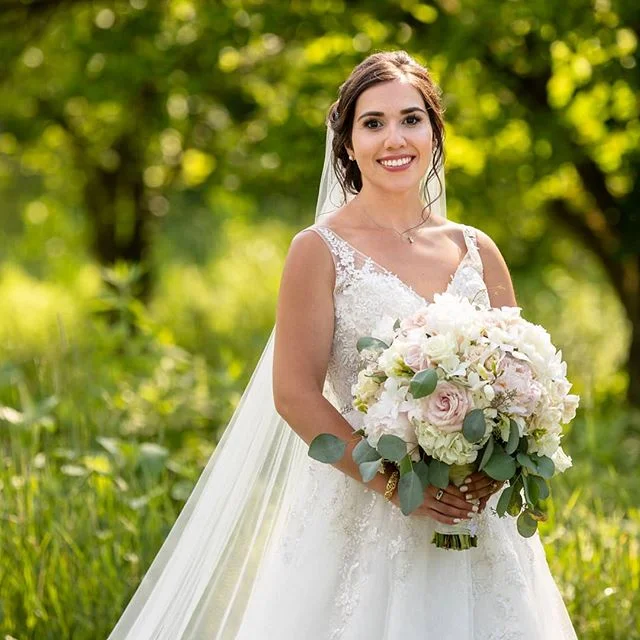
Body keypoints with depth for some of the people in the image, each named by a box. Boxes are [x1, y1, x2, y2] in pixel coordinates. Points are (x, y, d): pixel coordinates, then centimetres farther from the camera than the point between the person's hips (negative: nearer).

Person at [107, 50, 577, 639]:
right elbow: (295, 394, -9)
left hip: (476, 521, 4)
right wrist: (394, 482, -17)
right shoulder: (322, 250, -5)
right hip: (362, 518, -4)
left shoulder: (477, 251, 7)